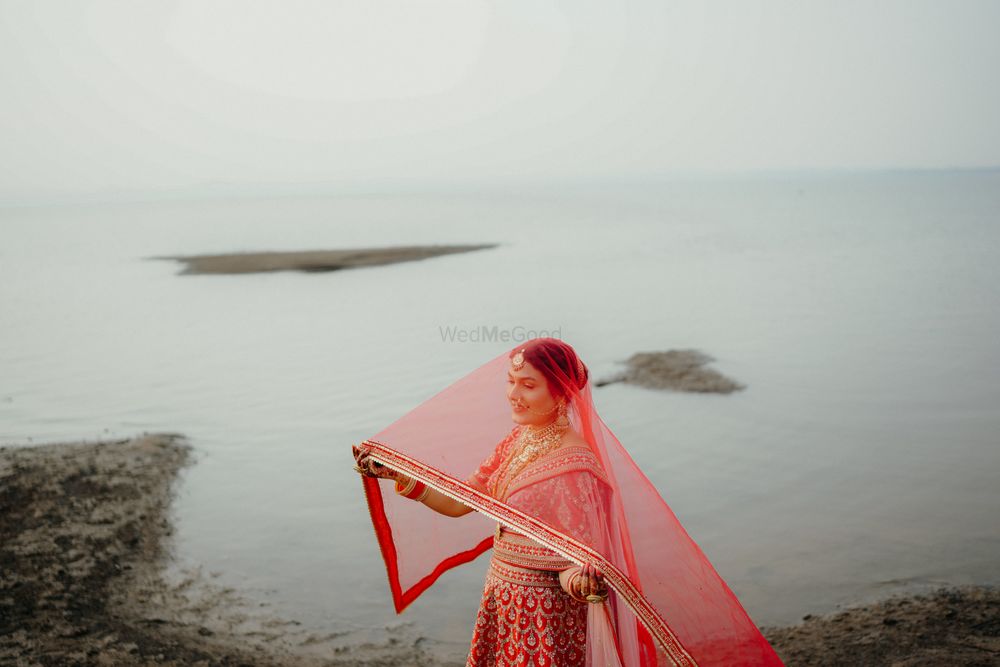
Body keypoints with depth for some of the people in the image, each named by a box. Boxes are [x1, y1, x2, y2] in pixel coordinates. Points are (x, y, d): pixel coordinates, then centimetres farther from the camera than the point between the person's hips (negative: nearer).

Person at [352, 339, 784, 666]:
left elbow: (585, 553, -23)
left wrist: (581, 577, -45)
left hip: (545, 610, -8)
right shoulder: (516, 441, 2)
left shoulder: (574, 461, -21)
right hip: (503, 598, 8)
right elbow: (457, 501, 7)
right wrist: (394, 473, 1)